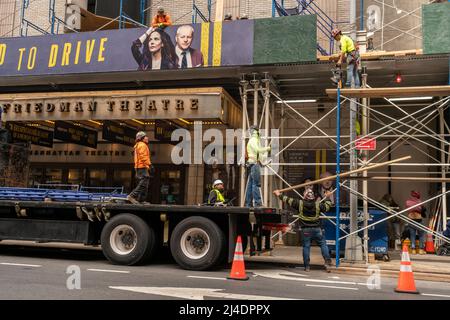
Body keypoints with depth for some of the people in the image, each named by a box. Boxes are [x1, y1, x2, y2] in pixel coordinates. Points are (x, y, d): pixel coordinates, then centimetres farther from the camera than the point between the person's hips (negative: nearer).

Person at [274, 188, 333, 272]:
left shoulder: (300, 203, -5)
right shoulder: (318, 204, -3)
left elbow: (288, 200, 2)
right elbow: (327, 207, 14)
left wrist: (279, 195, 16)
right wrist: (328, 198, 30)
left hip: (305, 229, 0)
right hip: (317, 229, 0)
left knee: (306, 246, 6)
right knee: (323, 244, 8)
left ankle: (307, 266, 9)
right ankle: (327, 262, 0)